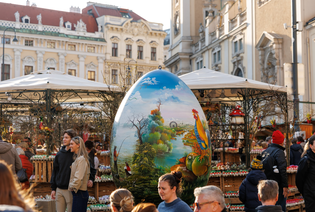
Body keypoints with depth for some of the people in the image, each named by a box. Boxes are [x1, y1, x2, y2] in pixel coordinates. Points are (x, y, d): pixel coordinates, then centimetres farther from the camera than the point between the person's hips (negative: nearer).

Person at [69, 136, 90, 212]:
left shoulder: (81, 159, -16)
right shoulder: (76, 158, 15)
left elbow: (78, 178, -22)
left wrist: (72, 187, -8)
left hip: (80, 194, -9)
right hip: (78, 193, 9)